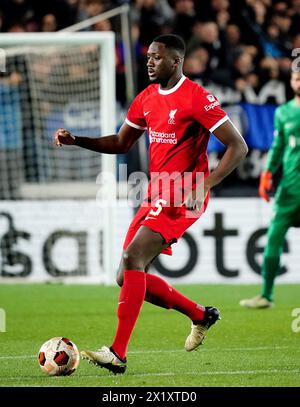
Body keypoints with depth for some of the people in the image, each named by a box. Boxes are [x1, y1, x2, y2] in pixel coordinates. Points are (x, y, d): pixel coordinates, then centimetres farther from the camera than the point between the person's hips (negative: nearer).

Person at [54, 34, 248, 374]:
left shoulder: (197, 98, -12)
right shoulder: (146, 98, 12)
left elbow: (238, 146, -13)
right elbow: (121, 143, 22)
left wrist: (204, 185, -24)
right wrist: (75, 140, 7)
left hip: (182, 198, -9)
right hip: (155, 195, 9)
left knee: (132, 259, -24)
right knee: (129, 277, 6)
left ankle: (118, 354, -24)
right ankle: (201, 315, 26)